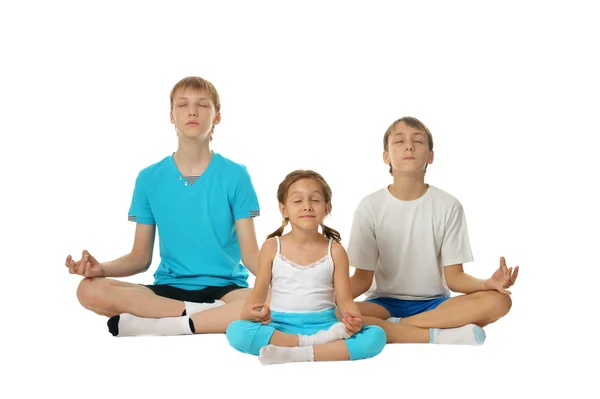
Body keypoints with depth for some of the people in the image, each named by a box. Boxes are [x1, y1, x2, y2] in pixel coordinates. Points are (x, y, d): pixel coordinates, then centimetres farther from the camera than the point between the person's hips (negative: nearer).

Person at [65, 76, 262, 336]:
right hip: (169, 288, 2)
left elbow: (250, 253, -3)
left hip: (225, 288, -1)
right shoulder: (149, 179, 6)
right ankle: (214, 315, -24)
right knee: (90, 290, -25)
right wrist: (101, 268, -14)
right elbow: (140, 258, 8)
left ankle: (148, 324, -25)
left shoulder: (235, 176, 0)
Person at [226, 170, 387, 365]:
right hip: (280, 326, 0)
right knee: (236, 330, -30)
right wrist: (249, 311, -22)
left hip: (323, 325, 1)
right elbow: (258, 293, 2)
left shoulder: (335, 251, 3)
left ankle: (297, 354, -34)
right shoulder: (272, 247, 3)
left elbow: (344, 298, 0)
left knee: (376, 335, -26)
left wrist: (354, 318, -24)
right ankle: (314, 342, -30)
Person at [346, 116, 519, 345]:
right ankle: (442, 335, -28)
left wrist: (488, 283, -25)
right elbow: (363, 277, -3)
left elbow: (453, 276, -3)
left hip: (434, 303, 2)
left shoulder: (448, 206, -3)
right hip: (385, 304, -1)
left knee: (498, 301, -27)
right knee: (340, 315, -35)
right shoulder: (370, 207, -4)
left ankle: (394, 327, -25)